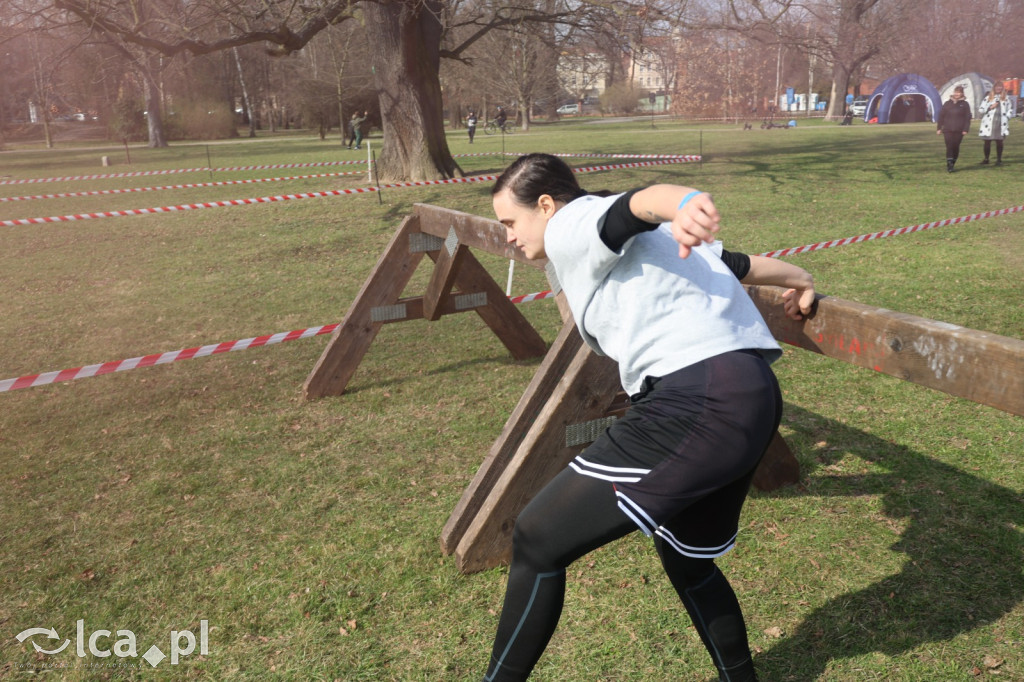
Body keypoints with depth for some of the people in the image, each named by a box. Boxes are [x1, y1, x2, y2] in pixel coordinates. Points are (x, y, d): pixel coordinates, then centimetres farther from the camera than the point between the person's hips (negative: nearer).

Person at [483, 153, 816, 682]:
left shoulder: (572, 226, 2)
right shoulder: (631, 241, 28)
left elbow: (640, 201, -20)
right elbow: (736, 264, 35)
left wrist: (688, 203, -43)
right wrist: (799, 281, 52)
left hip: (697, 403, -10)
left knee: (536, 540, -3)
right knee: (686, 559, 29)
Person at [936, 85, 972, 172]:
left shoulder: (965, 104, 6)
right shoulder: (947, 103, 8)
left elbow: (967, 118, 3)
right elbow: (941, 116, 10)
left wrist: (966, 129, -5)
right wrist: (939, 128, 5)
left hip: (959, 131, 0)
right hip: (948, 130, 0)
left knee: (956, 147, 3)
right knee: (949, 147, -10)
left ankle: (952, 165, 15)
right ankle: (949, 165, -12)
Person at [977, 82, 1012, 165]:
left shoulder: (1006, 98, 10)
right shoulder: (988, 97, 4)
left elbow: (1010, 109, 19)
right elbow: (981, 109, -1)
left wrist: (1007, 117, 5)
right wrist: (990, 107, -12)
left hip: (1001, 124, 1)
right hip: (988, 123, -1)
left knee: (999, 142, 4)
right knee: (987, 142, 3)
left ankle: (999, 160, 11)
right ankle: (986, 159, 15)